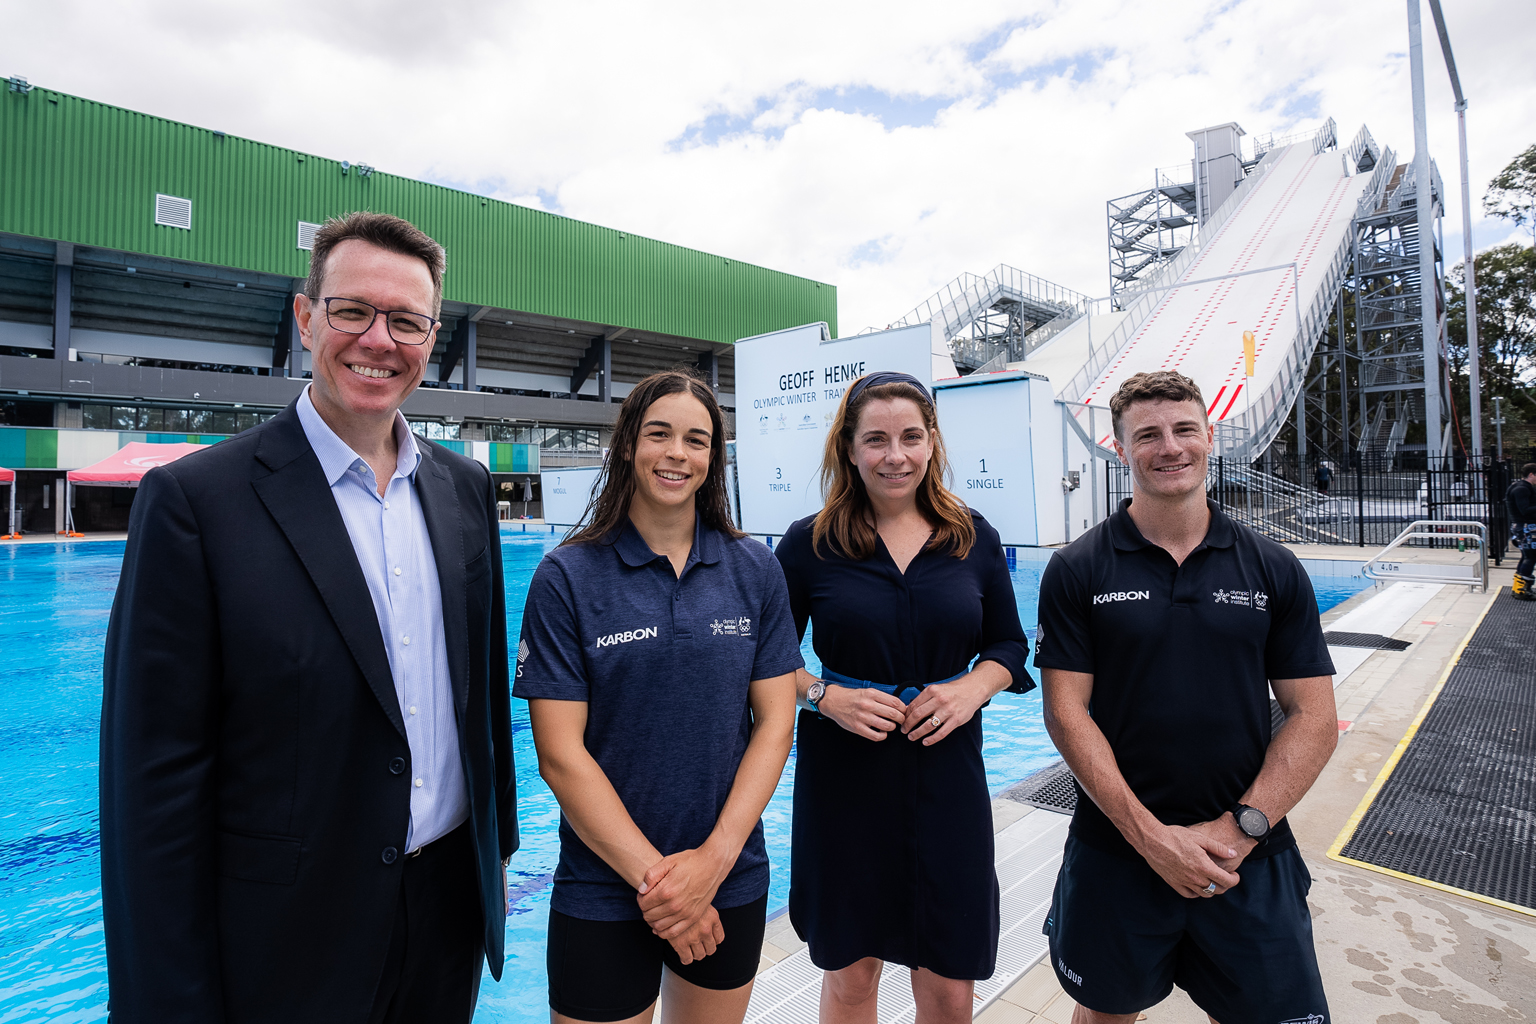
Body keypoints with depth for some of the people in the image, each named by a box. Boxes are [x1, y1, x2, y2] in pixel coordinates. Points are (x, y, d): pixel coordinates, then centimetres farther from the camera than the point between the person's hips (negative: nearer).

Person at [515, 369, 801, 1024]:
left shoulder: (755, 572, -3)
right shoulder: (566, 578, -10)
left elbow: (775, 724, -3)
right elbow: (560, 755, -12)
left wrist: (714, 858, -12)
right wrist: (653, 874, -14)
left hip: (733, 884, 3)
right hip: (603, 891, -2)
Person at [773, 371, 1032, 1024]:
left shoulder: (974, 539, 2)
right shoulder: (809, 544, -5)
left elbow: (1009, 644, 10)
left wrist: (972, 688, -9)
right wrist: (826, 697, -16)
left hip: (946, 773, 2)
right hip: (843, 775, -1)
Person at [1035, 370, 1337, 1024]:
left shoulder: (1273, 570, 0)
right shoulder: (1078, 570, -7)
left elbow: (1314, 718, -2)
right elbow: (1066, 712, -10)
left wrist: (1238, 829, -12)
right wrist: (1149, 835, -16)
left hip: (1253, 861, 2)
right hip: (1116, 856, -1)